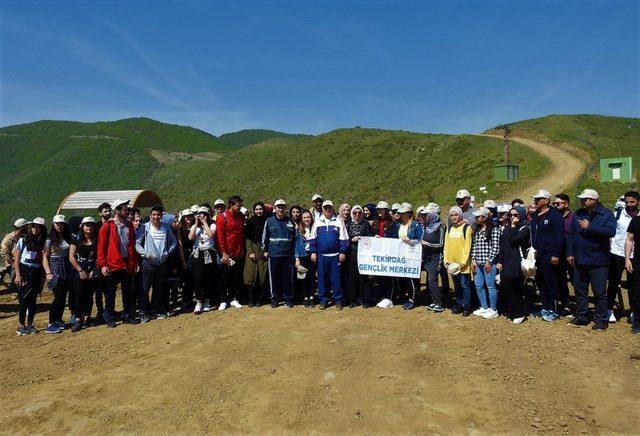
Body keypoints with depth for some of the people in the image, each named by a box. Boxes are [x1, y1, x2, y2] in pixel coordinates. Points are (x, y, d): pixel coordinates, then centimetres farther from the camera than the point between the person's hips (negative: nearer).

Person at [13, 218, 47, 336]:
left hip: (36, 273, 3)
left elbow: (43, 260, 6)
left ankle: (30, 325, 16)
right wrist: (18, 275, -9)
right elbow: (16, 258, -1)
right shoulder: (23, 240, -1)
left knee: (33, 300, 7)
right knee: (24, 299, -3)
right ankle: (21, 326, 7)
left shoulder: (43, 243, 6)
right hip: (24, 271, -3)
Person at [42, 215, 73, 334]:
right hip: (54, 268, -4)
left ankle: (58, 320, 22)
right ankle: (51, 324, -1)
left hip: (66, 269, 4)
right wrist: (48, 273, -15)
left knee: (63, 296, 7)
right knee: (59, 297, -9)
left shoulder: (68, 237, 7)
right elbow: (45, 257, -6)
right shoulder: (50, 239, -3)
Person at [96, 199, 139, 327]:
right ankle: (110, 319, 17)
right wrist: (102, 264, -11)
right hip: (113, 264, -5)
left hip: (128, 264, 5)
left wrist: (135, 262, 12)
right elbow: (101, 247, -7)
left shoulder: (129, 225, 10)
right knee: (111, 293, 6)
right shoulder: (107, 226, -6)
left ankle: (128, 316, 21)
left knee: (128, 292, 10)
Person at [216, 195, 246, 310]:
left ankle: (233, 299, 20)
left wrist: (242, 250, 7)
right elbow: (220, 236, -12)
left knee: (237, 278, 9)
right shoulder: (223, 217, -10)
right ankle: (223, 301, 16)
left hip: (238, 254, 4)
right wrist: (223, 253, -14)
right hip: (227, 254, -4)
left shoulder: (241, 217, 5)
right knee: (225, 279, 6)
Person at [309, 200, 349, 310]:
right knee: (322, 278, 7)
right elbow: (313, 238, 9)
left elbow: (343, 238, 2)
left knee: (336, 278, 2)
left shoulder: (338, 221, 4)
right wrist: (313, 252, 2)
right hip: (321, 255, 2)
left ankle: (338, 300, 12)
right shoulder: (317, 222, 8)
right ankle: (323, 300, 17)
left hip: (335, 255, -1)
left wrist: (342, 252, -3)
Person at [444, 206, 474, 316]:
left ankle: (467, 306, 9)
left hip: (463, 263, -5)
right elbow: (446, 245, 11)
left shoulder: (467, 228, -6)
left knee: (465, 285, -1)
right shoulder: (449, 228, 12)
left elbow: (467, 246, -11)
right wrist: (446, 260, 3)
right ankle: (459, 305, 24)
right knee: (456, 285, 13)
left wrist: (463, 262, -16)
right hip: (452, 263, 6)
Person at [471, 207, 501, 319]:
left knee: (490, 286, 0)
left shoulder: (494, 229, -9)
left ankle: (493, 310, 13)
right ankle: (484, 307, 25)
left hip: (489, 263, -7)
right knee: (478, 286, 11)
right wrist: (473, 260, 9)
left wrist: (489, 261, -15)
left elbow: (495, 247, -12)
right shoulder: (477, 230, 13)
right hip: (478, 263, 7)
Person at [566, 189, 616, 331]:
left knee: (599, 292, 4)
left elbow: (611, 231, -22)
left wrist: (589, 227, -21)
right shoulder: (578, 214, 7)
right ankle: (581, 316, 25)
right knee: (580, 290, 13)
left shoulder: (606, 214, -6)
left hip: (598, 262, -5)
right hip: (579, 260, 5)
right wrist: (570, 253, 3)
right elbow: (571, 234, 9)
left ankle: (601, 320, 17)